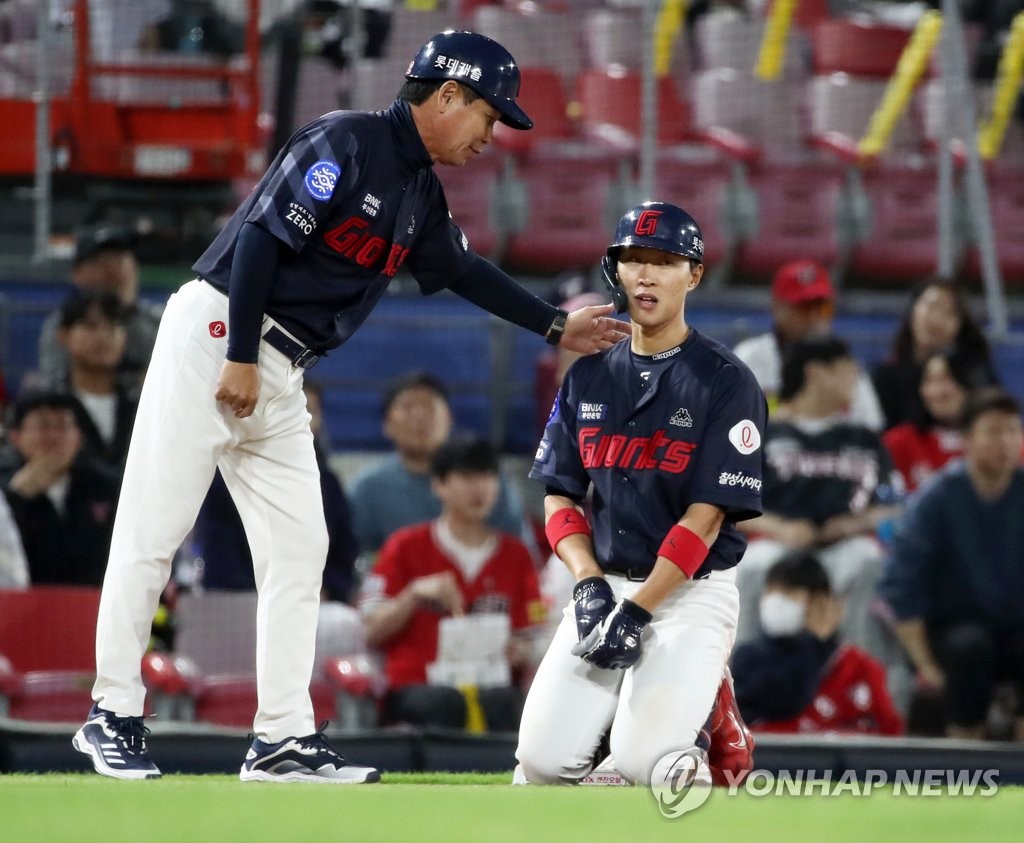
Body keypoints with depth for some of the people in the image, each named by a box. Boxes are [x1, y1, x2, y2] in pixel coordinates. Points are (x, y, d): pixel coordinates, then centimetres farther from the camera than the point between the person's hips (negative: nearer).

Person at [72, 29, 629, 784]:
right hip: (215, 337, -9)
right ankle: (114, 715, 0)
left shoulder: (421, 192, 13)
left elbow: (461, 269, 28)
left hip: (280, 375, 9)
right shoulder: (345, 143, -14)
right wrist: (241, 358, -22)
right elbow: (263, 235, -20)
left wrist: (555, 326, 30)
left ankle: (284, 740, 5)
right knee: (154, 530, -6)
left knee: (299, 549, 4)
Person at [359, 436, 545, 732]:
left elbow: (530, 642, 18)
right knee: (445, 702, -39)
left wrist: (518, 651, -6)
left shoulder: (515, 555, 17)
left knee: (501, 702, -36)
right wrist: (414, 594, -10)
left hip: (489, 684, 2)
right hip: (415, 687, -1)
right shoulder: (407, 547, 12)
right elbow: (372, 633, 5)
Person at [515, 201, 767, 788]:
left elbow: (706, 517, -12)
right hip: (605, 584, 5)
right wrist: (589, 584, -8)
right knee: (545, 760, -12)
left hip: (693, 591, -5)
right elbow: (560, 497, 10)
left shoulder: (726, 382, -8)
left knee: (642, 761, -24)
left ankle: (702, 712, 12)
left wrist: (638, 610, -18)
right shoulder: (590, 376, 9)